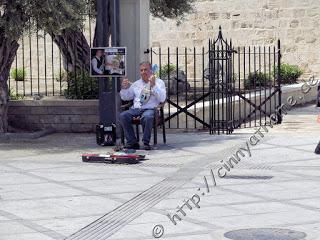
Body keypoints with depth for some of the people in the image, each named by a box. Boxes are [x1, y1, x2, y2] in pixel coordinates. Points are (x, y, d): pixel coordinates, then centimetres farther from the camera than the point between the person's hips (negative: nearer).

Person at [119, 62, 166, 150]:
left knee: (147, 117, -39)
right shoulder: (136, 84, 23)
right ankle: (132, 142, -20)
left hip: (150, 109, -4)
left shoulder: (158, 82, 9)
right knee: (123, 115, -25)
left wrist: (153, 85, -15)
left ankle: (146, 142, -24)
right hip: (136, 109, 4)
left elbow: (162, 99, -6)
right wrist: (124, 88, 4)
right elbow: (125, 97, 25)